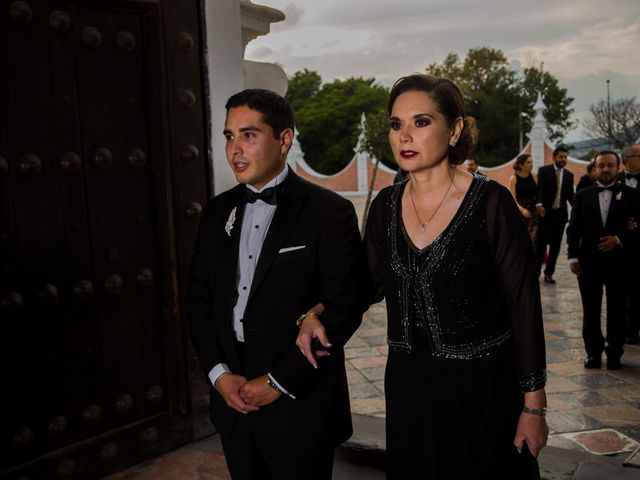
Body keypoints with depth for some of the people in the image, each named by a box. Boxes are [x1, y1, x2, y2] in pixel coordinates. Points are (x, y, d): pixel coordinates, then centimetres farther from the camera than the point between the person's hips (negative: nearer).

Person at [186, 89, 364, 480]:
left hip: (300, 405, -4)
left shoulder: (330, 212, -11)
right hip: (232, 399, 5)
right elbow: (199, 297, 8)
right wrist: (218, 372, -3)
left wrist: (279, 382, -13)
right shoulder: (219, 210, 6)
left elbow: (344, 310, -14)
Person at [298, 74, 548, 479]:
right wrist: (317, 315, -7)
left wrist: (534, 405, -8)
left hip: (482, 384, -4)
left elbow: (524, 305, -11)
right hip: (408, 382, 4)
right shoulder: (386, 205, 0)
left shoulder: (491, 202, -14)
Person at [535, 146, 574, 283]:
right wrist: (539, 204, -33)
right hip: (545, 212, -4)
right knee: (541, 244, -1)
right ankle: (535, 272, 9)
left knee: (555, 245, 6)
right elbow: (540, 188, -16)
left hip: (560, 214, 4)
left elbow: (570, 195, 11)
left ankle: (549, 273, 15)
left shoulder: (569, 175, 10)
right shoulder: (544, 170, -2)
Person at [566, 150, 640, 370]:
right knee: (590, 311, 6)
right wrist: (573, 257, -3)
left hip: (618, 261, -1)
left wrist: (619, 240, -15)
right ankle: (593, 352, 18)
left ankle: (614, 353, 19)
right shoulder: (583, 195, 6)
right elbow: (573, 229, 5)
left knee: (616, 311, 7)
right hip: (589, 261, 1)